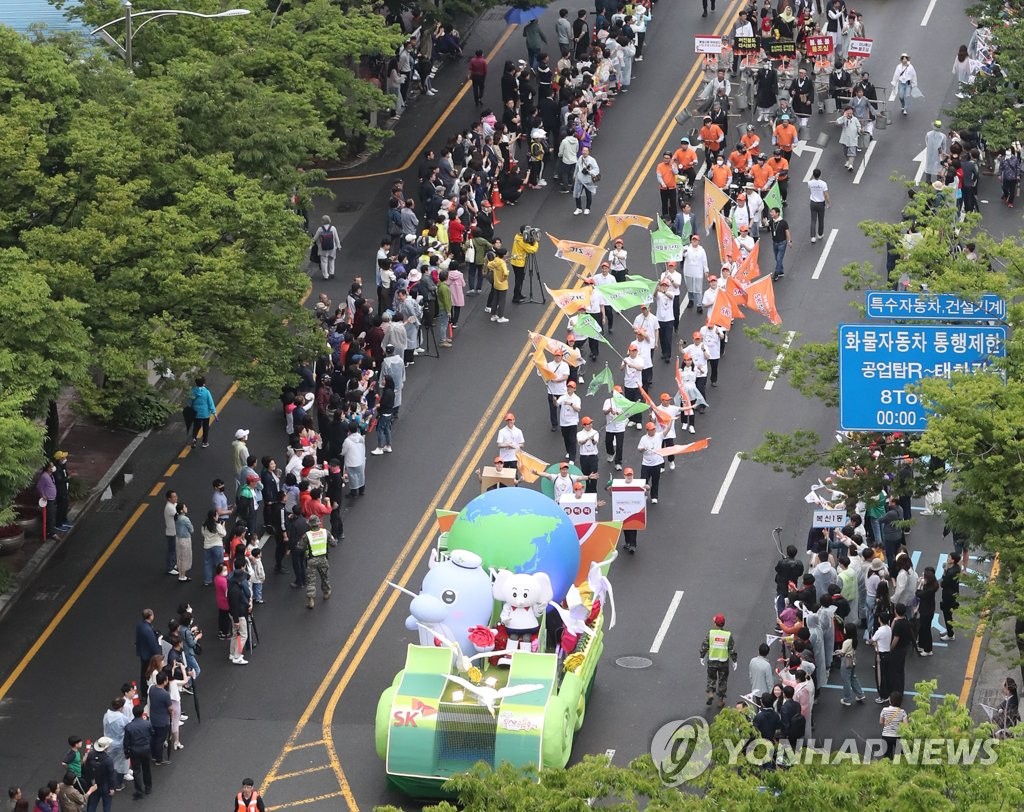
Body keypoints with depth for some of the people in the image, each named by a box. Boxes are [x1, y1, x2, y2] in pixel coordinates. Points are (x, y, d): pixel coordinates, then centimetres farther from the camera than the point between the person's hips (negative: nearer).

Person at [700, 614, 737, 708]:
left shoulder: (711, 633, -10)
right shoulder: (728, 635, -9)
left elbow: (704, 646, -5)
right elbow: (732, 649, -5)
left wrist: (702, 657, 10)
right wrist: (734, 661, 5)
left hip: (712, 660, 0)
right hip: (724, 661, 0)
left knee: (711, 677, 20)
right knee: (722, 680, 12)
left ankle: (710, 693, 1)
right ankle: (721, 700, 17)